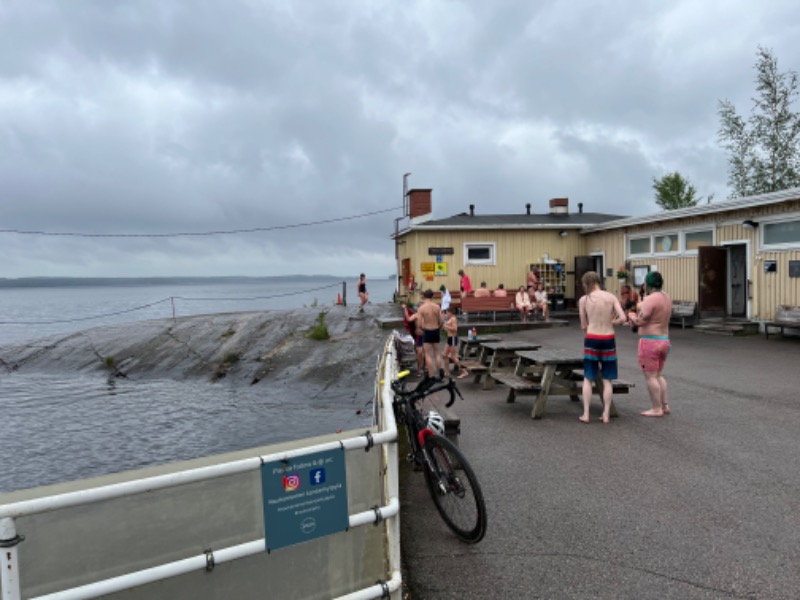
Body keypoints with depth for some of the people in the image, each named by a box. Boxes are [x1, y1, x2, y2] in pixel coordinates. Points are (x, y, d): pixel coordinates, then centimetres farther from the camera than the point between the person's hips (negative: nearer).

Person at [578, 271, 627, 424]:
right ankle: (606, 415, 14)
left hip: (591, 340, -1)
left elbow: (583, 326, 1)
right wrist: (610, 322, 9)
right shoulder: (611, 297, -1)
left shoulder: (584, 299, -4)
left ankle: (586, 414, 10)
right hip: (608, 340, 1)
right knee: (607, 380, 11)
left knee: (588, 379, 10)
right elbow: (622, 318, -10)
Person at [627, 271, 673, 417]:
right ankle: (665, 406, 21)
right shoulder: (667, 297, 11)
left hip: (650, 340, -9)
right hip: (664, 340, 9)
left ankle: (657, 409, 3)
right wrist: (637, 316, 14)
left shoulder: (650, 299, -18)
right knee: (659, 375, 19)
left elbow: (640, 321, -19)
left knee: (650, 376, -1)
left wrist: (631, 315, 1)